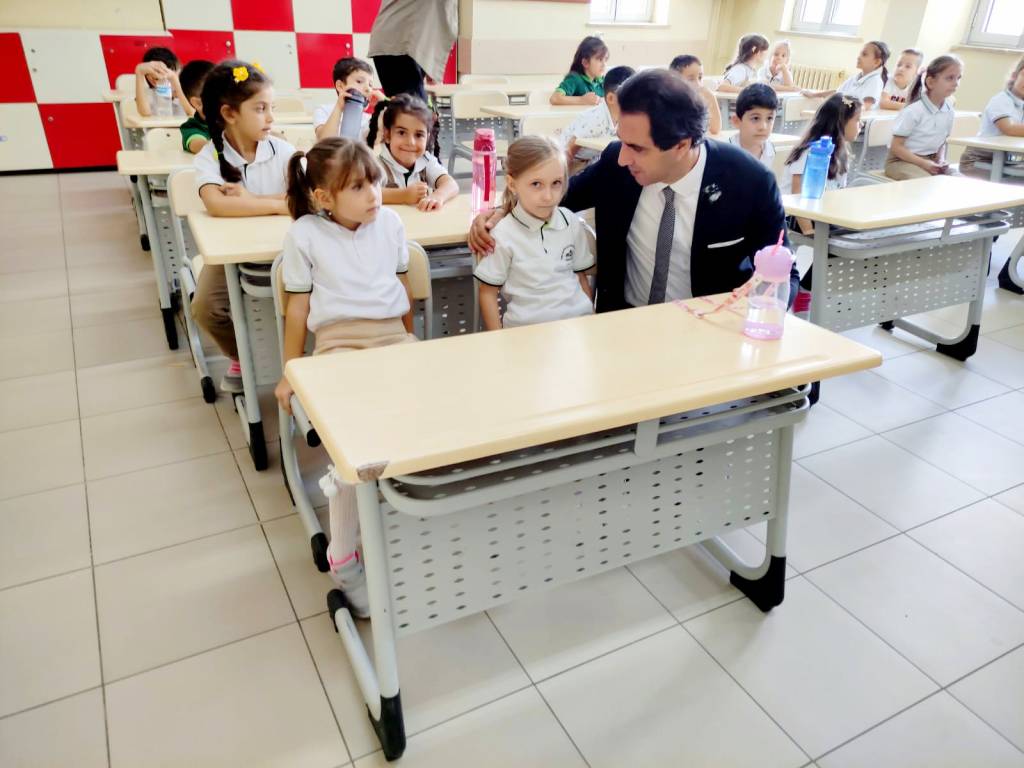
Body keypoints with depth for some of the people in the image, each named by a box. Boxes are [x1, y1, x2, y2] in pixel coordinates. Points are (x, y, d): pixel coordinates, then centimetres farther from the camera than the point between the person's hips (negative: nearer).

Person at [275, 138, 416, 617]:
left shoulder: (390, 222, 11)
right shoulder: (305, 234, 3)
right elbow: (297, 307, 7)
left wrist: (412, 344, 24)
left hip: (393, 335, 3)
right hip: (338, 343, -3)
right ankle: (343, 557, -8)